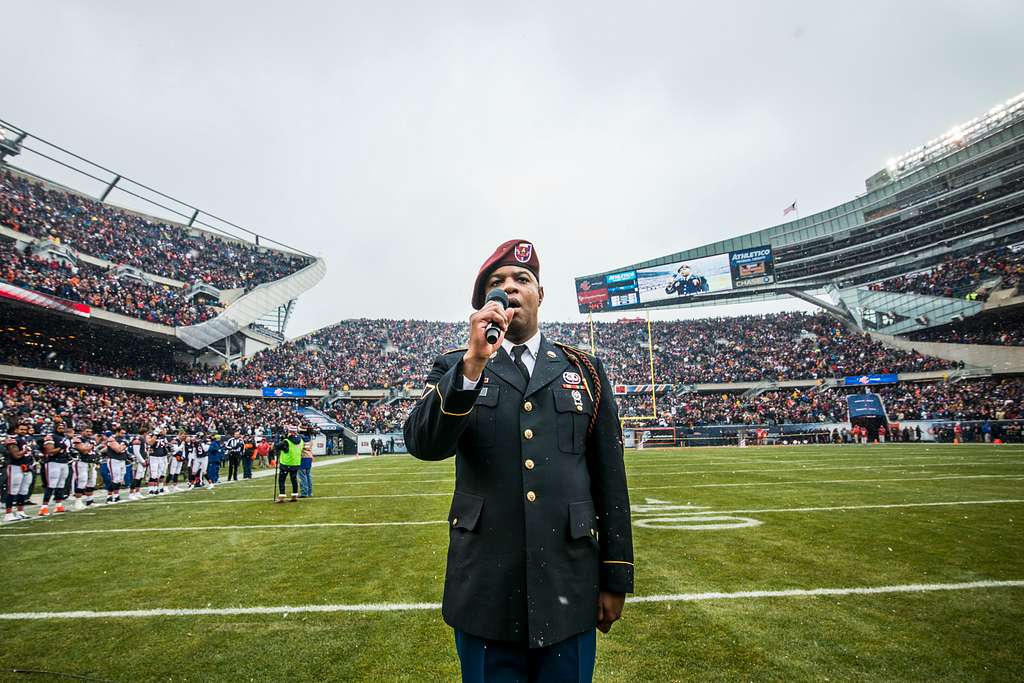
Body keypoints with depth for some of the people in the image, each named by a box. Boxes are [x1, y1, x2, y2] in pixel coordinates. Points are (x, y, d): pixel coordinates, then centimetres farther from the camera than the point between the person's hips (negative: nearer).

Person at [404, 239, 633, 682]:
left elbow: (609, 479, 5)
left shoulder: (584, 371, 5)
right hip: (485, 590, 0)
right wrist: (474, 362, -27)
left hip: (569, 590, 1)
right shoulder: (455, 369, 3)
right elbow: (423, 445, -15)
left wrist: (616, 577, 5)